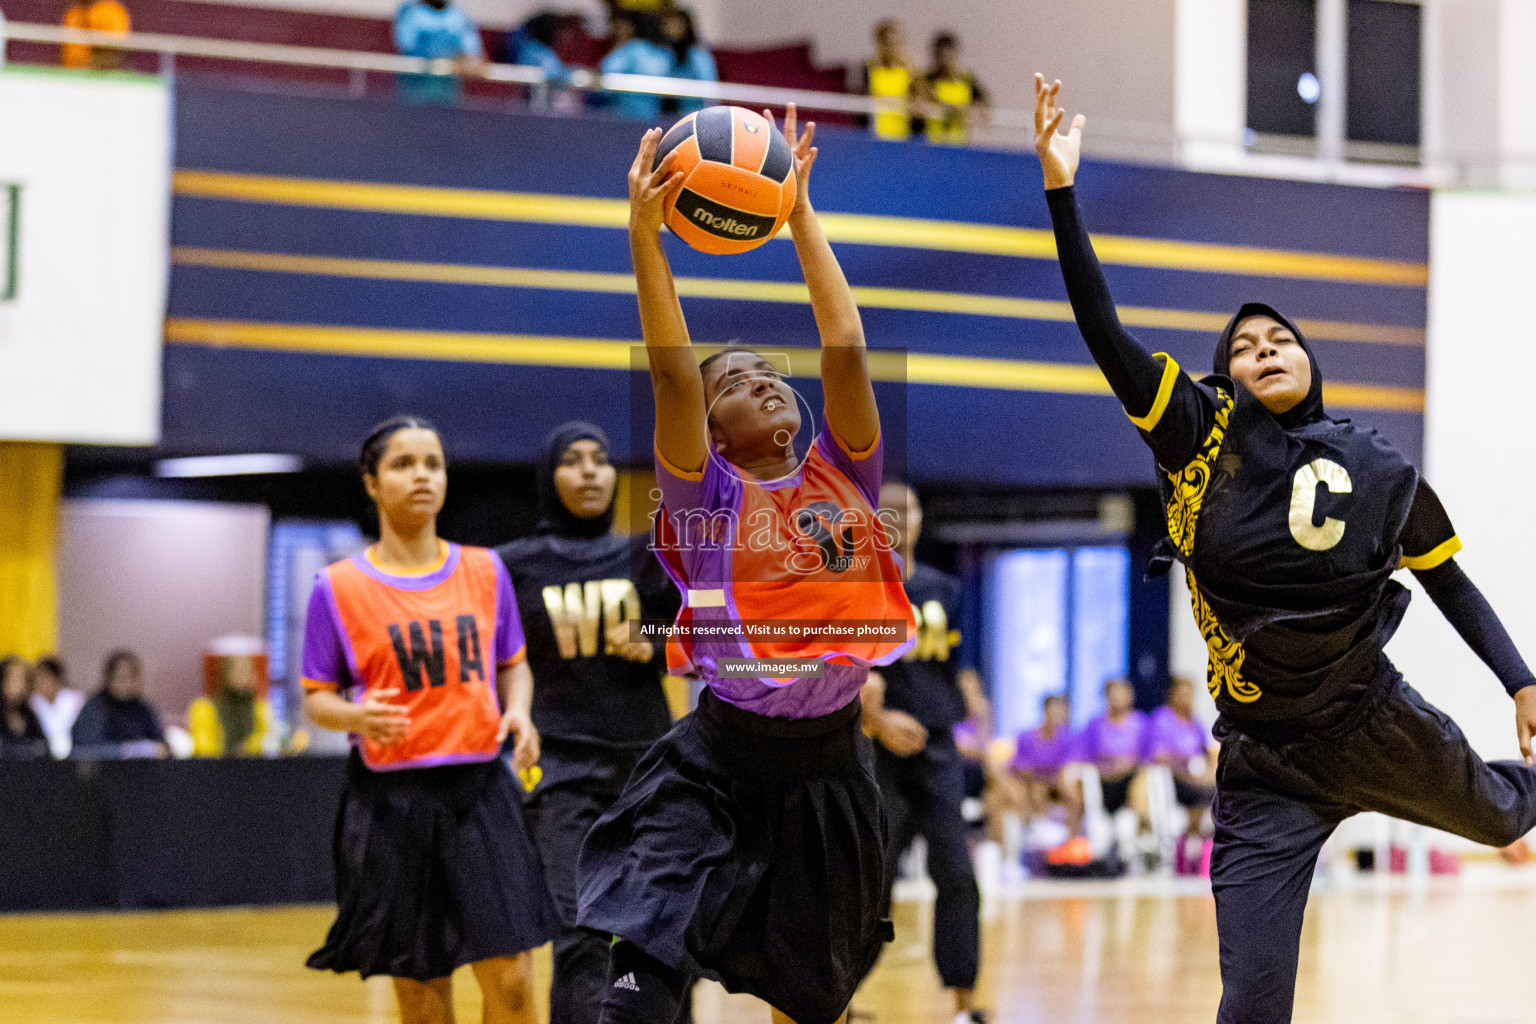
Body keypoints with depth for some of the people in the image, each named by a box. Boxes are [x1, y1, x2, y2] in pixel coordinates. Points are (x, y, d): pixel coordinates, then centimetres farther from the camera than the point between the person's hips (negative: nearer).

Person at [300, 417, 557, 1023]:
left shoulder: (484, 571, 8)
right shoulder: (338, 588, 0)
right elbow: (317, 699, 4)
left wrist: (518, 711, -4)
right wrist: (358, 717, -18)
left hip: (478, 786, 2)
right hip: (390, 796, -2)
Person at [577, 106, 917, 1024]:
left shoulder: (841, 479, 6)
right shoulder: (708, 495, -3)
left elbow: (846, 346, -1)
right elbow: (672, 368, -15)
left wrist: (800, 213, -1)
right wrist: (644, 236, -23)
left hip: (830, 765, 4)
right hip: (720, 766, -4)